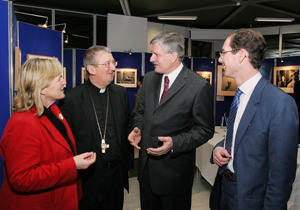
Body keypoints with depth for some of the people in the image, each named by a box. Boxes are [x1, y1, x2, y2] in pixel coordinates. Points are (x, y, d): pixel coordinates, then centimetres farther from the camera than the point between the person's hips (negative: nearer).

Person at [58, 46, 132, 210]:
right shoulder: (70, 99, -11)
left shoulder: (121, 93, 3)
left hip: (116, 175, 4)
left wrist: (127, 165, 10)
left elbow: (127, 130, 9)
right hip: (87, 178, -3)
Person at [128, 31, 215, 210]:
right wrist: (138, 129, -6)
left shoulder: (199, 86, -16)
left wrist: (174, 143, -24)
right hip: (146, 166, 6)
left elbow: (205, 130, -12)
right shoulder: (149, 78, 3)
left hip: (175, 170, -5)